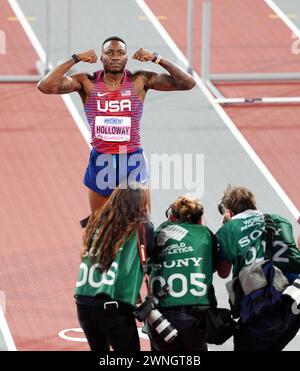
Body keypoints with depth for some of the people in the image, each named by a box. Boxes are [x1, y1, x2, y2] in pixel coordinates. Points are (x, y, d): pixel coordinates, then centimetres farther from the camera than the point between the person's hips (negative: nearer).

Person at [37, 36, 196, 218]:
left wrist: (157, 59, -16)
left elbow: (188, 83, -8)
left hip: (133, 162, -1)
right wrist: (75, 59, -15)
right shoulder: (88, 83, -4)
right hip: (101, 164, 1)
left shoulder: (140, 81, -4)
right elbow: (46, 86, -15)